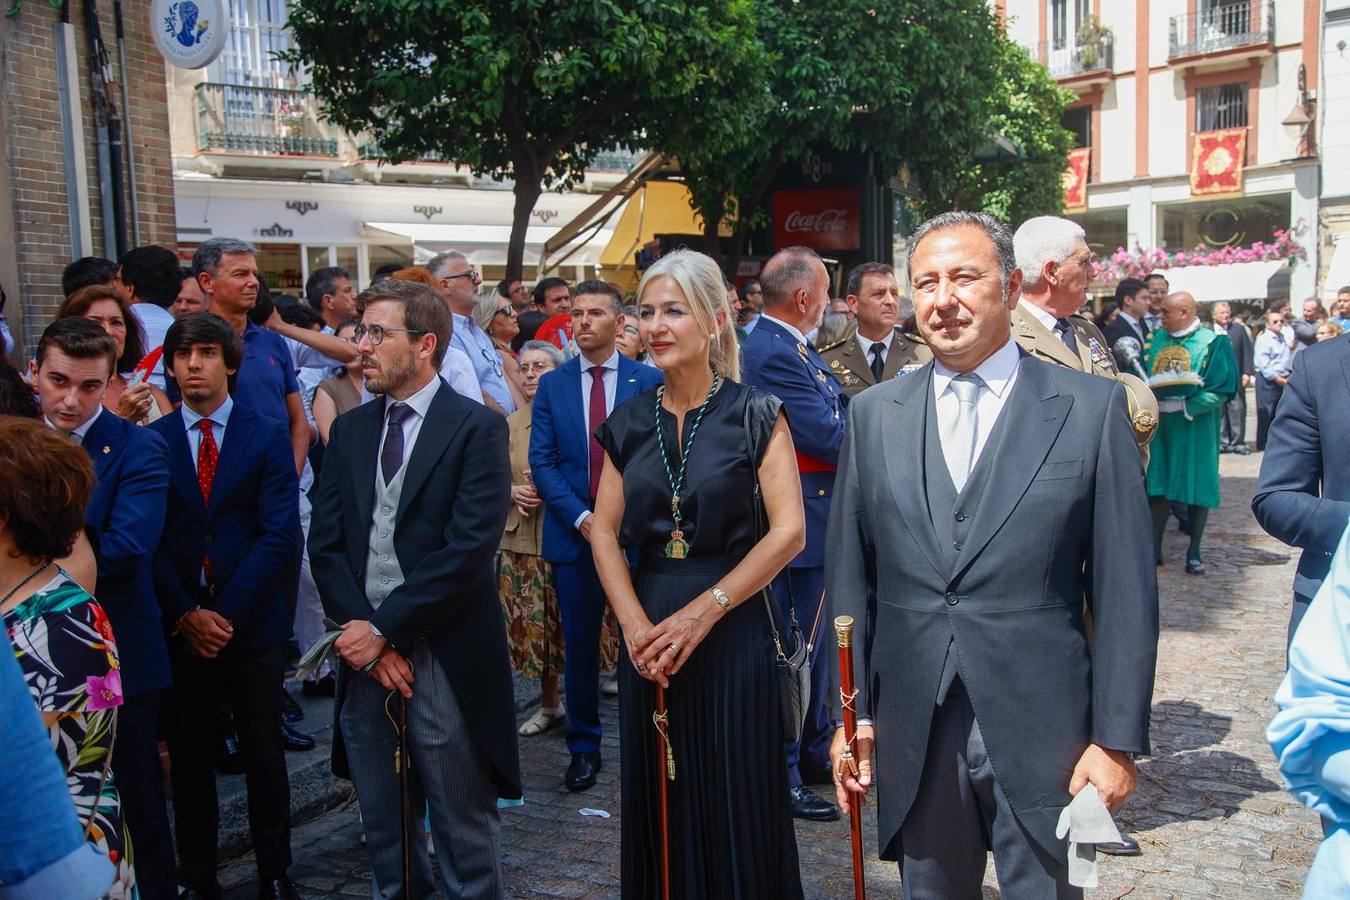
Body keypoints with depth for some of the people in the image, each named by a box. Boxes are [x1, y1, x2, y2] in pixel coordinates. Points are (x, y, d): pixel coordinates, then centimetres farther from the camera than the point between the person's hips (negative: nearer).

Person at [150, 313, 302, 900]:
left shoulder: (268, 435, 0)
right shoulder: (151, 441, 3)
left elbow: (279, 534, -6)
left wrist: (226, 613, -13)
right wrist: (185, 614, -11)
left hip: (251, 625, -1)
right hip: (179, 628, 1)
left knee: (264, 756, 9)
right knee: (189, 760, 10)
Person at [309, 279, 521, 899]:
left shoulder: (477, 428, -7)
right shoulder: (349, 430, 10)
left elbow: (469, 550, -16)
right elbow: (326, 543, 6)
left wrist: (384, 628, -14)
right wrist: (359, 629, -8)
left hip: (445, 658, -5)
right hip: (366, 655, 5)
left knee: (464, 829, 8)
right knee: (383, 829, 19)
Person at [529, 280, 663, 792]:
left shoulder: (649, 381, 2)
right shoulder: (552, 385, 7)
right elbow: (542, 462, 2)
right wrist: (580, 516, -11)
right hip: (573, 534, 2)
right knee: (580, 645, 8)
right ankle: (584, 748, 22)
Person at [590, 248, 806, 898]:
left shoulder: (755, 415, -5)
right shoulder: (629, 422, 7)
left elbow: (789, 531, -11)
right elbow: (605, 532, 4)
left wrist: (703, 610, -16)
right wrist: (635, 625, -10)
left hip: (732, 629, -4)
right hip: (648, 630, 4)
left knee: (736, 803, 5)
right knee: (659, 803, 13)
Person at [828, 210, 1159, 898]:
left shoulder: (1092, 407, -3)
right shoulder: (874, 414, 5)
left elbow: (1124, 587, -4)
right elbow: (849, 577, 7)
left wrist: (1119, 739, -6)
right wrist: (852, 714, 4)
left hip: (1041, 734, -2)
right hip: (914, 736, 3)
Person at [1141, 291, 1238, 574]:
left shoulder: (1213, 343, -7)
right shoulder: (1156, 339, 7)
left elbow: (1221, 390, -12)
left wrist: (1183, 406, -18)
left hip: (1195, 427, -4)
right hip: (1159, 425, 4)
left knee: (1196, 486, 3)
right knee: (1158, 486, 6)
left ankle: (1194, 551, 15)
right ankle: (1155, 547, 14)